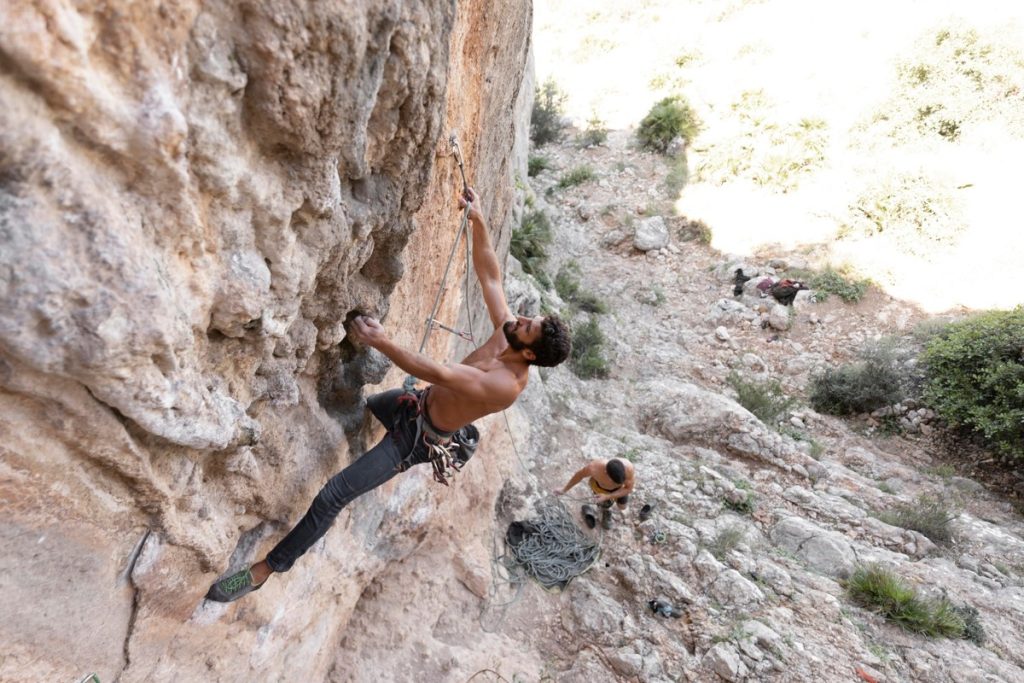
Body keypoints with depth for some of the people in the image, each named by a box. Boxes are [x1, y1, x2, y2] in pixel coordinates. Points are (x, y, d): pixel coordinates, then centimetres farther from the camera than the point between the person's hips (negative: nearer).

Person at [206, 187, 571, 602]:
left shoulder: (507, 385, -34)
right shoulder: (507, 329, -13)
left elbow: (437, 373, -38)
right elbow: (489, 275, -7)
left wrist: (381, 342, -40)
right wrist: (478, 220, -15)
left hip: (420, 438, -8)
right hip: (417, 403, 8)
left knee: (332, 495, -8)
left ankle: (265, 569, 11)